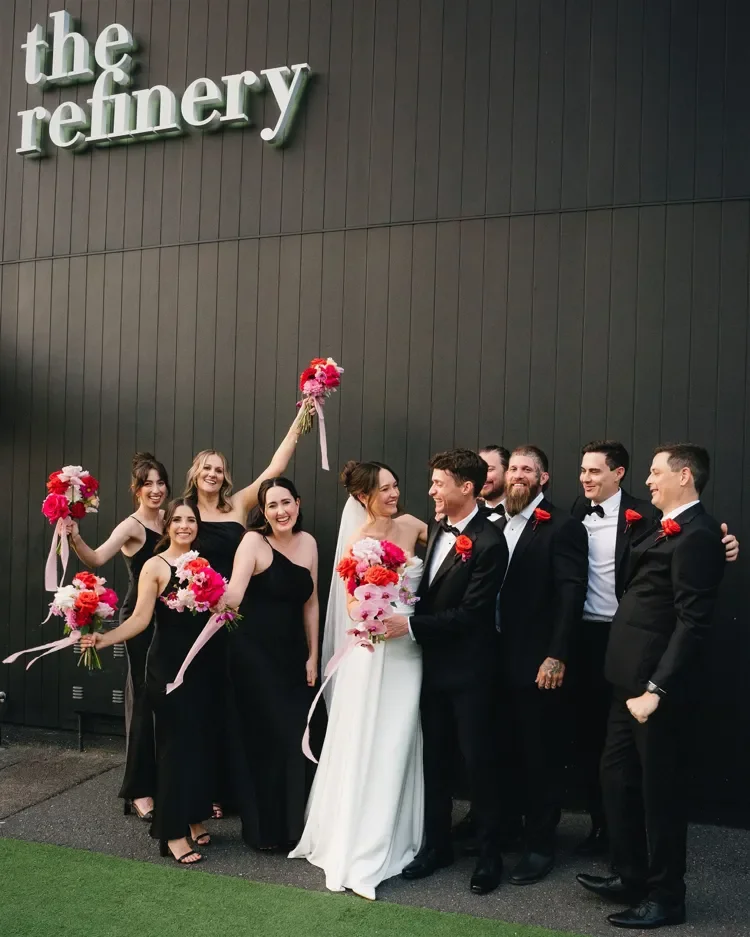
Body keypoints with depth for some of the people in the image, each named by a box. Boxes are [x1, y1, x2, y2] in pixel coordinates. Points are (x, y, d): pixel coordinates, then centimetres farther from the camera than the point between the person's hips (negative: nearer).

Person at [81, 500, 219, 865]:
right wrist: (106, 638, -26)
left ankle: (195, 817, 25)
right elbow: (140, 618, -14)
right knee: (175, 744, -3)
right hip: (168, 665, -5)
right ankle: (173, 832, 6)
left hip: (203, 663, 5)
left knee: (202, 741, 9)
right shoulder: (155, 566, -5)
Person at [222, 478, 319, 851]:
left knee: (294, 737, 11)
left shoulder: (308, 542, 4)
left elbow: (310, 603, 9)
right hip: (253, 653, -5)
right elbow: (233, 596, -24)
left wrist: (312, 656, 9)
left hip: (292, 655, 5)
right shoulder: (253, 541, -12)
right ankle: (263, 827, 20)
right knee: (262, 736, 1)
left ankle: (291, 823, 30)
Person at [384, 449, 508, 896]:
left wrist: (410, 625, -23)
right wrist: (398, 613, -7)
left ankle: (490, 853, 23)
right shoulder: (436, 529, 5)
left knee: (479, 760, 6)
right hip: (433, 663, 7)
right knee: (435, 758, 16)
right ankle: (437, 843, 32)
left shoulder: (489, 542, -19)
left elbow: (470, 613, -22)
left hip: (469, 669, -7)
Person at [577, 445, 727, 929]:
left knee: (660, 790, 5)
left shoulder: (697, 534, -17)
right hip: (633, 677, 10)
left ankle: (665, 897, 22)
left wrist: (656, 689, -24)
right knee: (618, 777, 18)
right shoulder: (668, 529, 13)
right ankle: (632, 876, 34)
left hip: (657, 684, -9)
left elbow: (693, 622, -23)